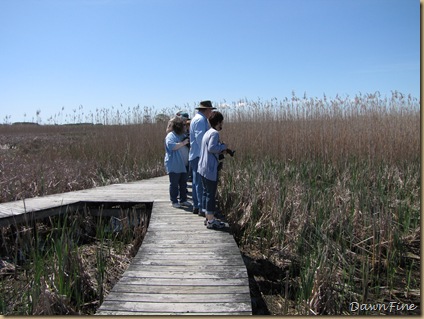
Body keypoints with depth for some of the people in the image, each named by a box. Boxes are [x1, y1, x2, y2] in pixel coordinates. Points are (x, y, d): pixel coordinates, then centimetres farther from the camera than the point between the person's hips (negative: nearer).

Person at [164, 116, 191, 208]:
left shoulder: (182, 135, 17)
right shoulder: (170, 135, -9)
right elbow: (171, 146, -26)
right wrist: (183, 143, -22)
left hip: (183, 165, 8)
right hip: (174, 165, -8)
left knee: (183, 183, 12)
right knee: (174, 183, 0)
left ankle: (183, 200, 22)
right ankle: (174, 201, 8)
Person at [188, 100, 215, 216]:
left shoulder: (196, 119, 20)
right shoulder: (200, 120, -12)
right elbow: (200, 138, -20)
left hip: (195, 156, 11)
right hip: (200, 156, -11)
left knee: (196, 182, 13)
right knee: (201, 183, -9)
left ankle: (196, 206, 20)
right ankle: (202, 208, -6)